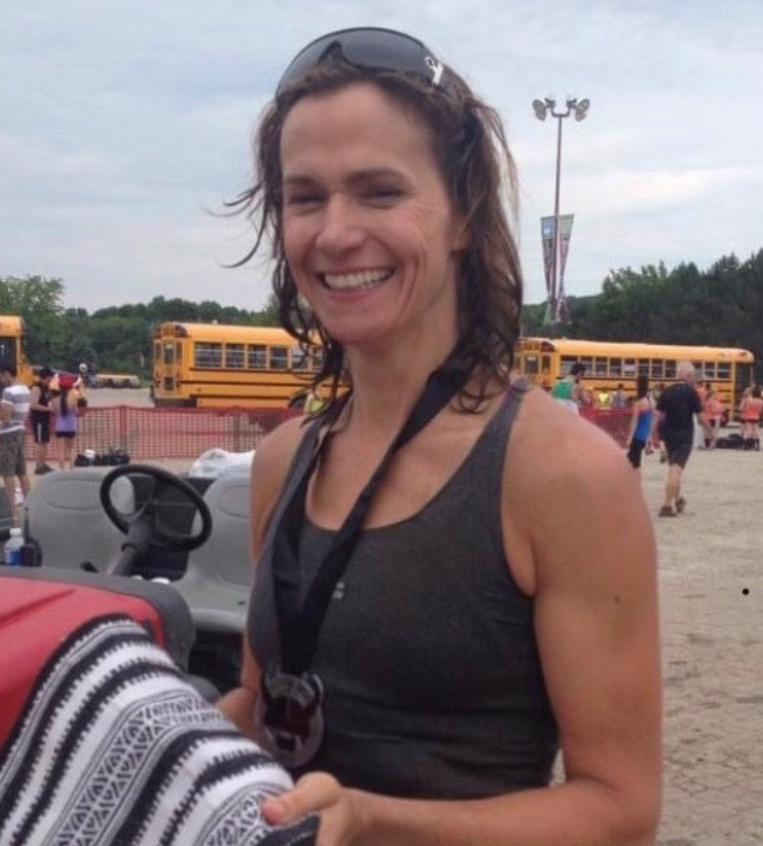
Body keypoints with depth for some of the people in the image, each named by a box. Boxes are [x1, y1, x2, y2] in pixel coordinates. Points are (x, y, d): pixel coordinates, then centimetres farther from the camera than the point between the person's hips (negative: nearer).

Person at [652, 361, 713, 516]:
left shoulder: (666, 392, 4)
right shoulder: (691, 392, -9)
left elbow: (658, 416, 1)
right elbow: (701, 416, -7)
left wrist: (654, 435, 5)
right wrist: (709, 431, 8)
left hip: (668, 435, 6)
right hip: (684, 435, -5)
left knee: (674, 468, 21)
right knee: (676, 469, -8)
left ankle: (677, 500, 35)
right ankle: (668, 505, -15)